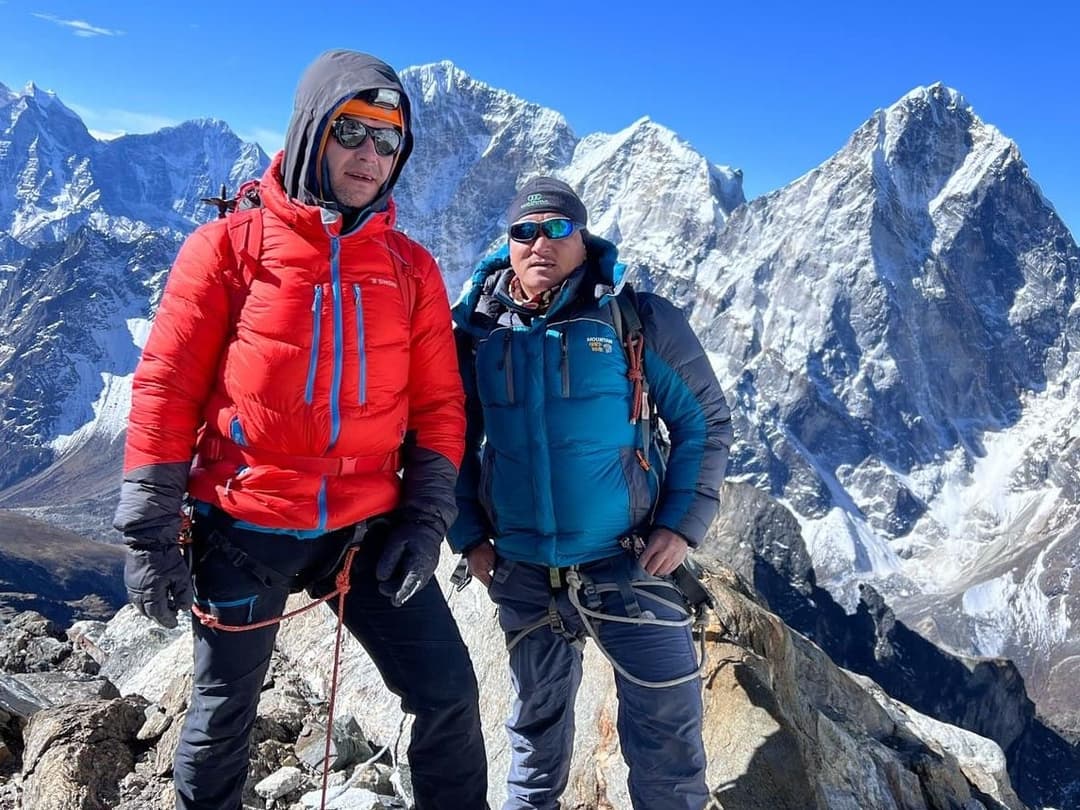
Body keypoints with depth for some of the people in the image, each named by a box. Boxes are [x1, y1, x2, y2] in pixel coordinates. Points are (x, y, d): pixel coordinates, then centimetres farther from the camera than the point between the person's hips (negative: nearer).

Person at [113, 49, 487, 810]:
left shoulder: (411, 267, 4)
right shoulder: (230, 245, -4)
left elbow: (438, 404, 5)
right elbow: (166, 389, -5)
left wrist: (427, 518, -3)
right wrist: (150, 531, -6)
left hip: (370, 530, 2)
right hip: (244, 531, -2)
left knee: (448, 693, 2)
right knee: (223, 714, 14)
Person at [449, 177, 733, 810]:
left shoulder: (640, 320, -7)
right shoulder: (478, 330, 1)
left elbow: (706, 422, -1)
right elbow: (456, 440, 11)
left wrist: (682, 524, -8)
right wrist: (469, 536, 3)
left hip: (628, 564, -2)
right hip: (520, 573, 3)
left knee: (669, 725, -1)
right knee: (538, 719, 19)